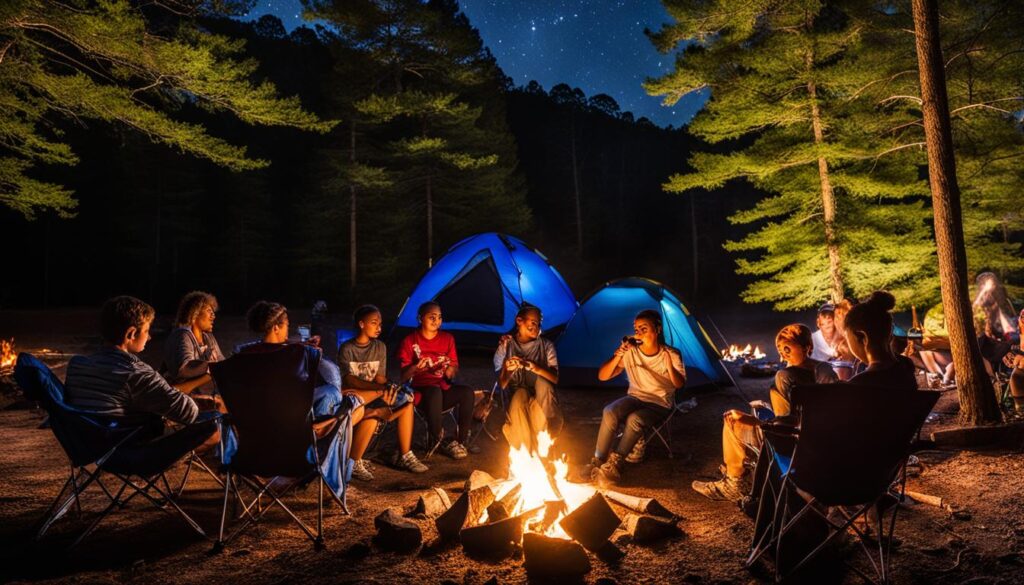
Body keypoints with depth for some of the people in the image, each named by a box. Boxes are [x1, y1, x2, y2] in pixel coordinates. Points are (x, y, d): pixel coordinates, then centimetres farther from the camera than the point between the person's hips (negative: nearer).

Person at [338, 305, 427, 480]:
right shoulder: (346, 349, -9)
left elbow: (380, 378, 1)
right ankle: (353, 463, -16)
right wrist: (380, 388, -32)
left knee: (406, 403, -12)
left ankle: (404, 456, -7)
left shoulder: (380, 347, 5)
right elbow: (349, 380, -19)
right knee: (372, 416, -34)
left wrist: (384, 390, -24)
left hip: (372, 396, 6)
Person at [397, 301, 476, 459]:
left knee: (467, 392, -27)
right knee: (435, 392, -39)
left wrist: (451, 371, -12)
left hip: (444, 388, 4)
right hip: (421, 391, -4)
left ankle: (461, 440, -14)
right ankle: (440, 441, -19)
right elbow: (404, 376, -2)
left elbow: (454, 367, 13)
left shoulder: (447, 338, 10)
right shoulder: (409, 342, -1)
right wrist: (415, 367, -24)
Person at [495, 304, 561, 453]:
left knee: (541, 381, -33)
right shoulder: (505, 347, 2)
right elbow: (501, 385, -1)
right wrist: (506, 369, -25)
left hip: (541, 398, 1)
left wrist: (535, 368, -26)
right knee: (520, 394, -37)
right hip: (515, 395, 0)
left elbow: (555, 379, -6)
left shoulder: (546, 345, 3)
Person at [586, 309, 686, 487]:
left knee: (635, 419, -34)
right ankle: (598, 461, -15)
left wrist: (669, 365, -30)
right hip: (635, 398, 3)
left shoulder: (671, 354, -11)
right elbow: (602, 376, -9)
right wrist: (618, 356, -26)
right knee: (610, 412, -29)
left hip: (660, 405, -2)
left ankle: (614, 464, -17)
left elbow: (679, 385, -11)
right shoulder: (630, 352, -8)